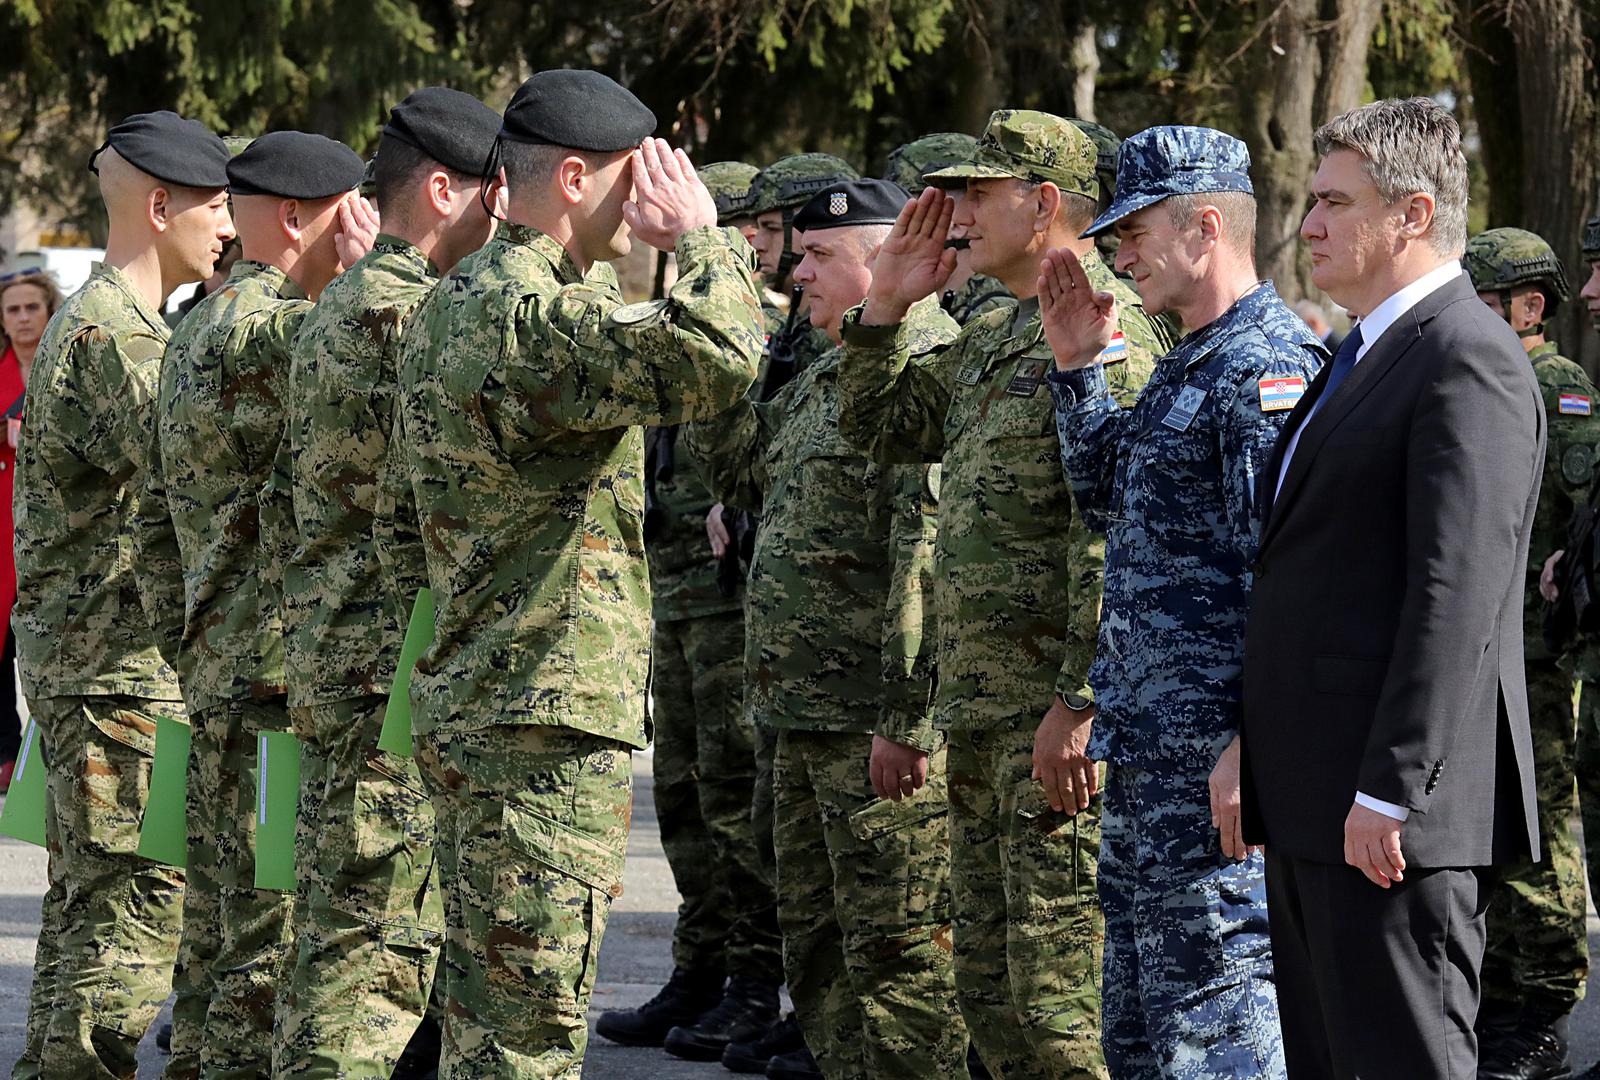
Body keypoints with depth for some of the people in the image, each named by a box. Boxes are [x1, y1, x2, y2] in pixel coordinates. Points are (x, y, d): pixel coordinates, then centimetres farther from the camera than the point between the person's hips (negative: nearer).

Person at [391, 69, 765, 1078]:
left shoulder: (452, 303, 14)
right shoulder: (537, 313, -19)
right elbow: (718, 360, -32)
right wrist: (703, 237, -15)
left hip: (465, 696, 10)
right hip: (550, 714, -10)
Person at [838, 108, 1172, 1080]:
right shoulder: (992, 341, 18)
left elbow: (1115, 537, -21)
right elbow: (883, 429, 30)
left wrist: (1078, 704, -25)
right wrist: (887, 306, 16)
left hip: (1064, 717, -10)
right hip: (983, 710, 10)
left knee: (1059, 996, -10)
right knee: (992, 989, 14)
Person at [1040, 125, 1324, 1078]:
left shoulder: (1268, 365, -15)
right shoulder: (1188, 366, 17)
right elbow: (1108, 497, 29)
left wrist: (1256, 745, -27)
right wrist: (1077, 366, 18)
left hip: (1216, 758, -11)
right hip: (1150, 751, 11)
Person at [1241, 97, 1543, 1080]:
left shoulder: (1469, 360, -13)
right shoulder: (1369, 355, 20)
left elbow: (1455, 593, -21)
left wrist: (1389, 793, -23)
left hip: (1392, 811, -10)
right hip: (1316, 804, 10)